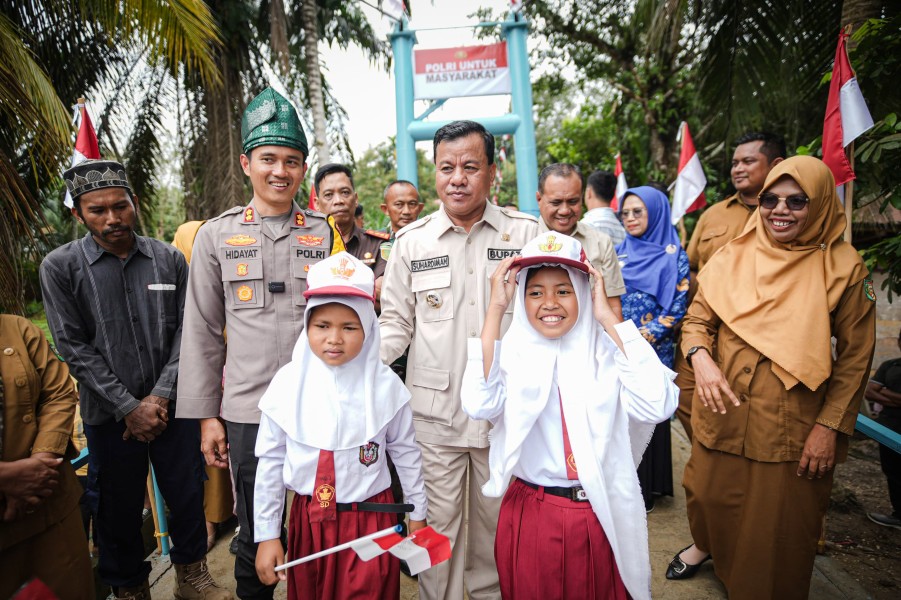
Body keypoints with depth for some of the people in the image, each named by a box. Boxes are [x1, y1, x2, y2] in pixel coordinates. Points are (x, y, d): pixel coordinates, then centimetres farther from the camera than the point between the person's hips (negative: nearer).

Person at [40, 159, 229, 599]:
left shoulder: (169, 259, 1)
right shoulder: (60, 267, -4)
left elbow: (187, 332, -1)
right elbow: (75, 348, -7)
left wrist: (160, 397, -10)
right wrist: (129, 407, -11)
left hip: (173, 406, 2)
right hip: (110, 415, -1)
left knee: (187, 495, 12)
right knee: (119, 509, 12)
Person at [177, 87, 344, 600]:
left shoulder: (326, 234, 4)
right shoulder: (217, 235, 4)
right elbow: (202, 332, 6)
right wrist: (206, 415, 4)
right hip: (248, 411, 0)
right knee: (256, 534, 13)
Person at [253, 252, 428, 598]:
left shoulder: (385, 384, -10)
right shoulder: (289, 383, -9)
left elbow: (405, 453, 1)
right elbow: (270, 462, -2)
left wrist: (418, 514, 9)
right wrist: (267, 535, 1)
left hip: (372, 521, -1)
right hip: (308, 520, 1)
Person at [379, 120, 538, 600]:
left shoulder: (525, 232, 1)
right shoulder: (411, 241, 2)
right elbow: (396, 324, 5)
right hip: (434, 410, 0)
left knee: (496, 522, 18)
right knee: (438, 523, 11)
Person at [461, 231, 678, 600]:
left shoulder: (608, 350, -7)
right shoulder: (511, 351, -8)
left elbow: (656, 407, -23)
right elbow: (479, 405, -26)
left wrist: (609, 319, -20)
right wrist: (495, 309, -23)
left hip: (604, 515, 1)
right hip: (530, 517, 0)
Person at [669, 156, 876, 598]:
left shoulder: (844, 268, -5)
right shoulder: (733, 255, 0)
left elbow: (854, 358, -3)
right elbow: (697, 319, 3)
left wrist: (830, 427, -7)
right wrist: (700, 358, -18)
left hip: (792, 427, -2)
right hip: (722, 416, 3)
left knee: (781, 525, 11)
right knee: (709, 496, 19)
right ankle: (704, 545, 51)